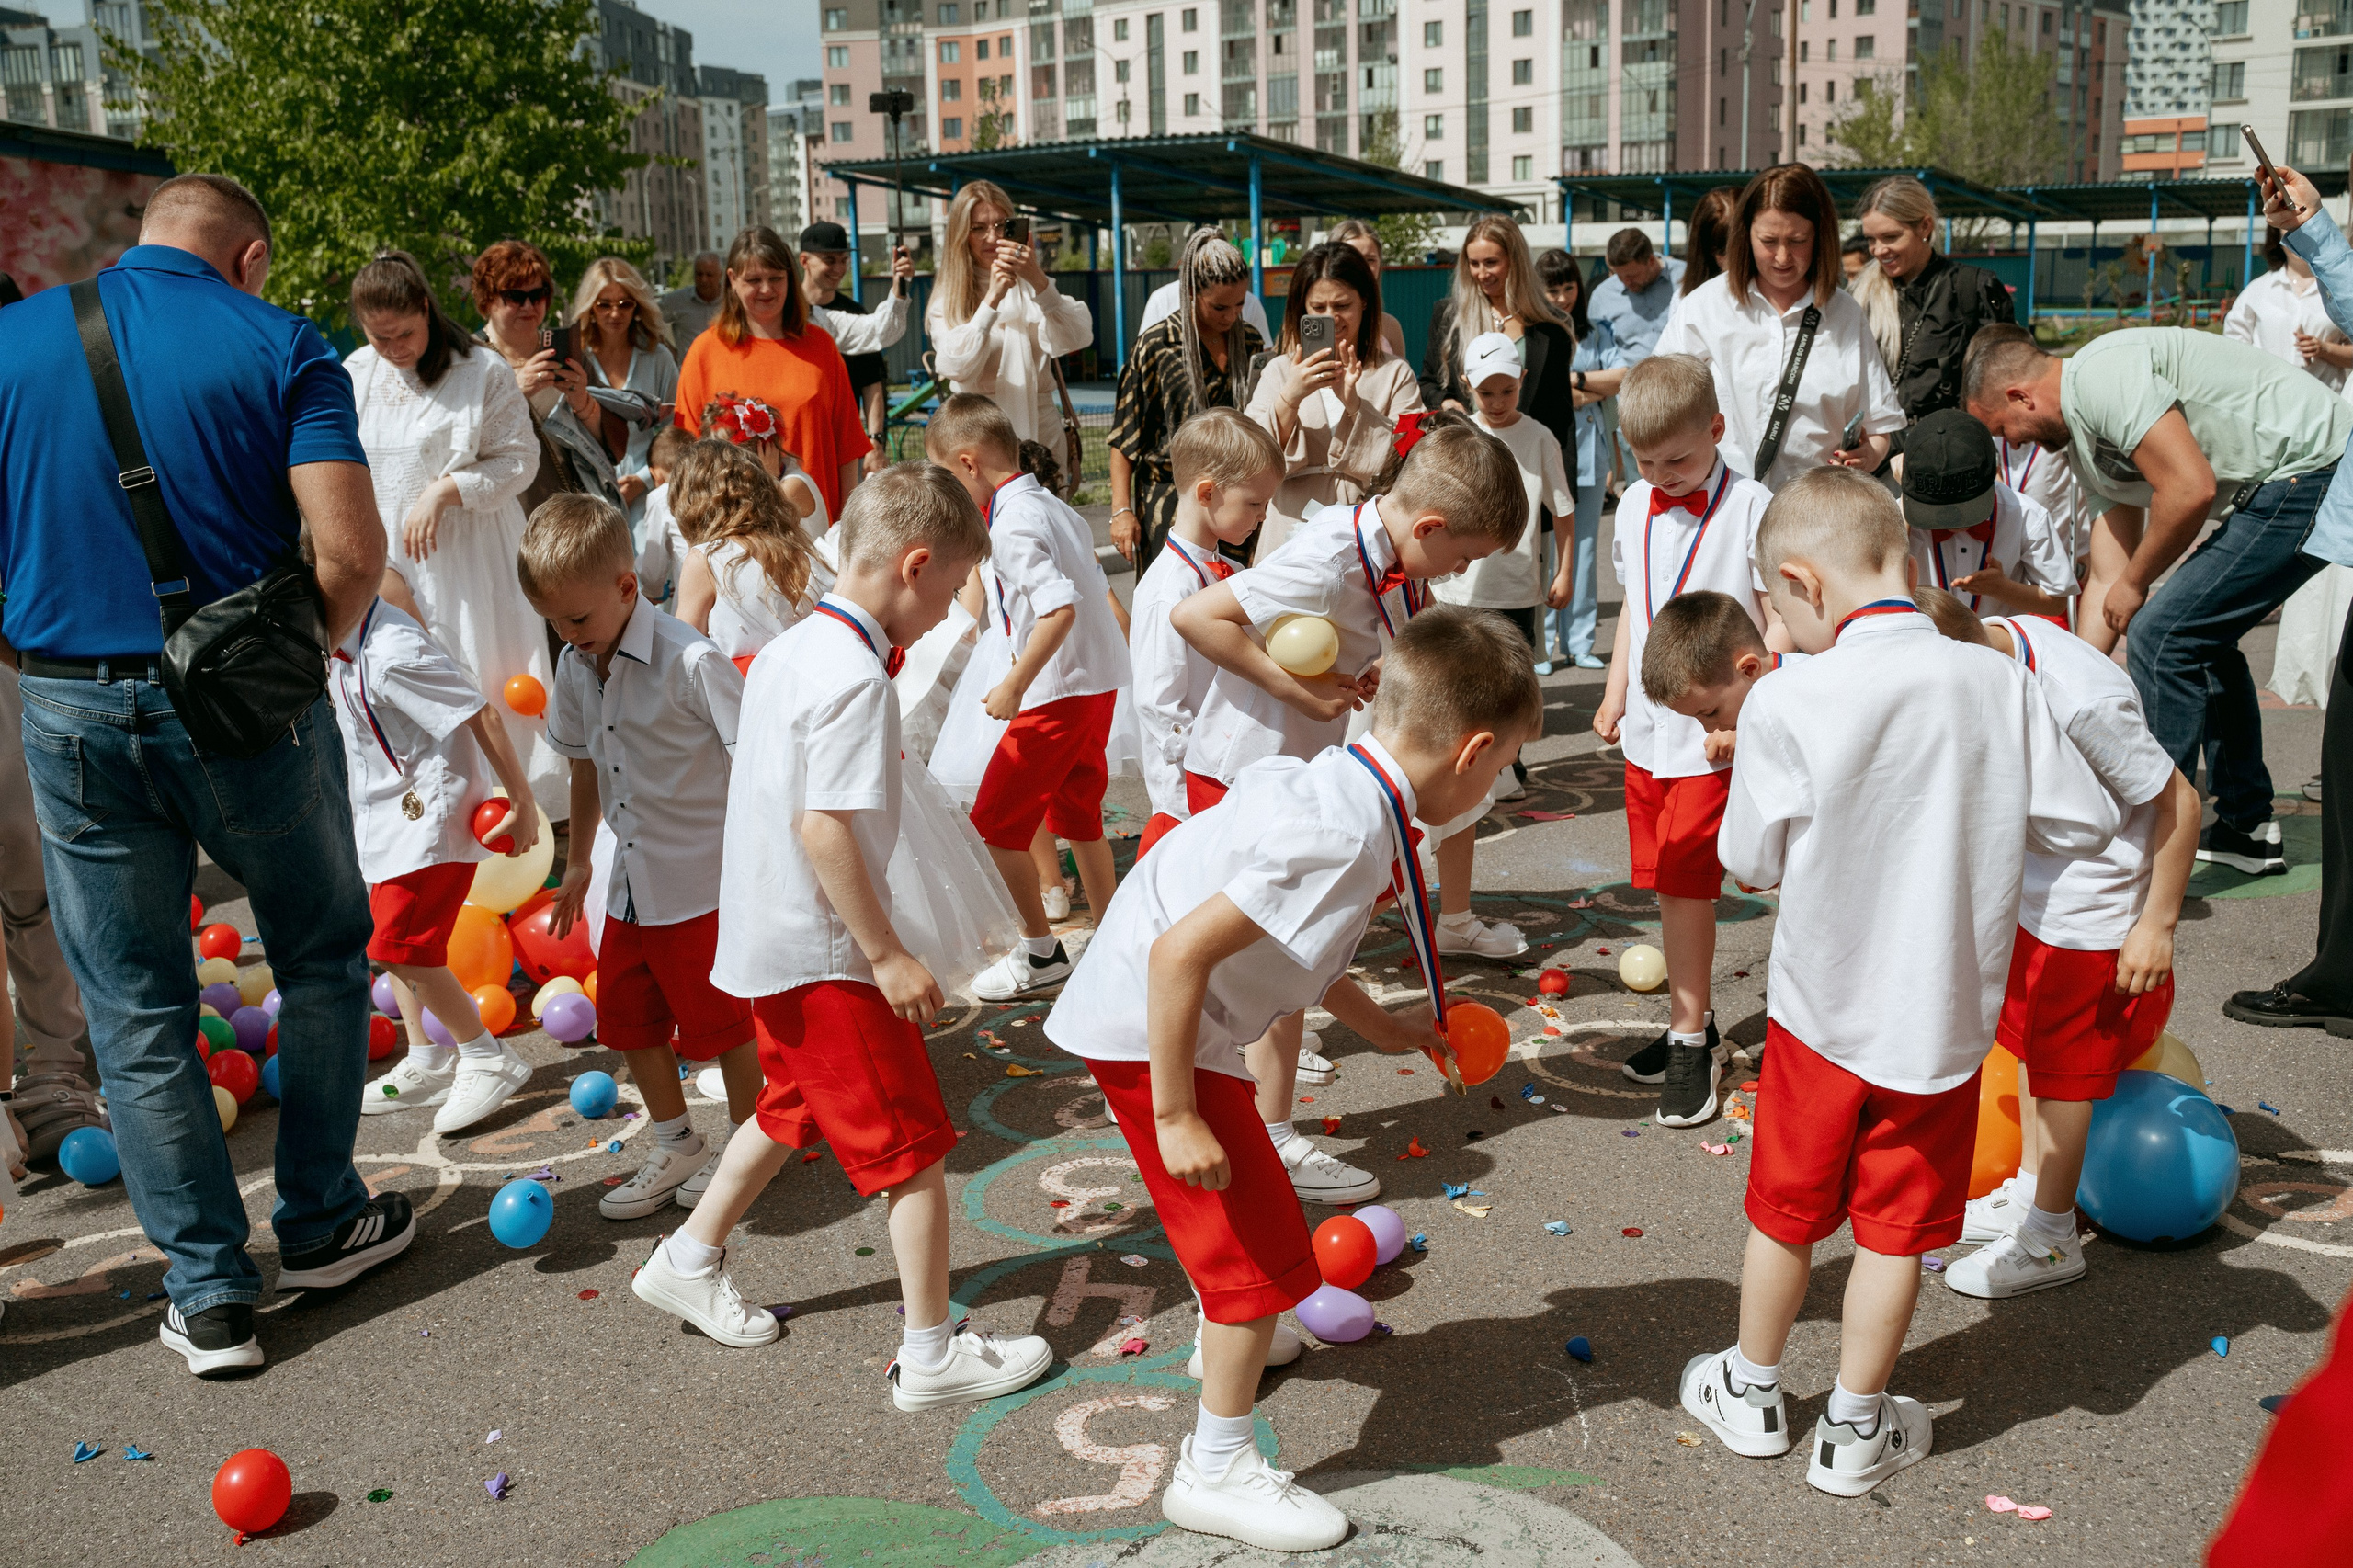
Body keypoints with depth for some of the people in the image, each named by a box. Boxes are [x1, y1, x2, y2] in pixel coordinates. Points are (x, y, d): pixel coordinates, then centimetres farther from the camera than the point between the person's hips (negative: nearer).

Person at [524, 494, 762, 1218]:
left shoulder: (689, 660, -21)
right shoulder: (576, 667, 2)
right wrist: (579, 859, 22)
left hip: (701, 877, -7)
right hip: (631, 879, 7)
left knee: (717, 1016, 5)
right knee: (627, 1016, 14)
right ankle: (675, 1146, 30)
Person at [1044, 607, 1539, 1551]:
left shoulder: (1346, 792, 0)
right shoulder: (1341, 835, -29)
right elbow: (1181, 953, -33)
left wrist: (1382, 1028, 23)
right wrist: (1176, 1118, -26)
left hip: (1174, 1017, 10)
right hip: (1151, 1031, -10)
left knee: (1242, 1203, 32)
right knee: (1263, 1252, -2)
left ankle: (1232, 1334, 58)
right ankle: (1215, 1472, 13)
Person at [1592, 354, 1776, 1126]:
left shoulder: (1751, 507, -11)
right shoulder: (1636, 505, 8)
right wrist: (1615, 688, 14)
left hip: (1714, 734, -6)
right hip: (1646, 728, 6)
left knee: (1686, 884, -6)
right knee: (1665, 884, 12)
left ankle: (1690, 1041, 7)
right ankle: (1692, 1024, 26)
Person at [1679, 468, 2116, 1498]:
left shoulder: (1788, 701, -18)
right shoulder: (1999, 681, -10)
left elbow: (1750, 863, -9)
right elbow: (2084, 826, -2)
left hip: (1824, 1010, -1)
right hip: (1947, 1018, 2)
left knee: (1786, 1212, 18)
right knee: (1896, 1229, 15)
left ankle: (1751, 1393, 36)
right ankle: (1855, 1431, 28)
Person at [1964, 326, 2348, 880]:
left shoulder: (2101, 375, -16)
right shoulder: (2082, 441, 15)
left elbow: (2191, 489, -24)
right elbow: (2107, 579, 17)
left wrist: (2135, 584, -8)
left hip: (2307, 470, -11)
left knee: (2163, 635, -11)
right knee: (2200, 638, 21)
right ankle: (2248, 830, 28)